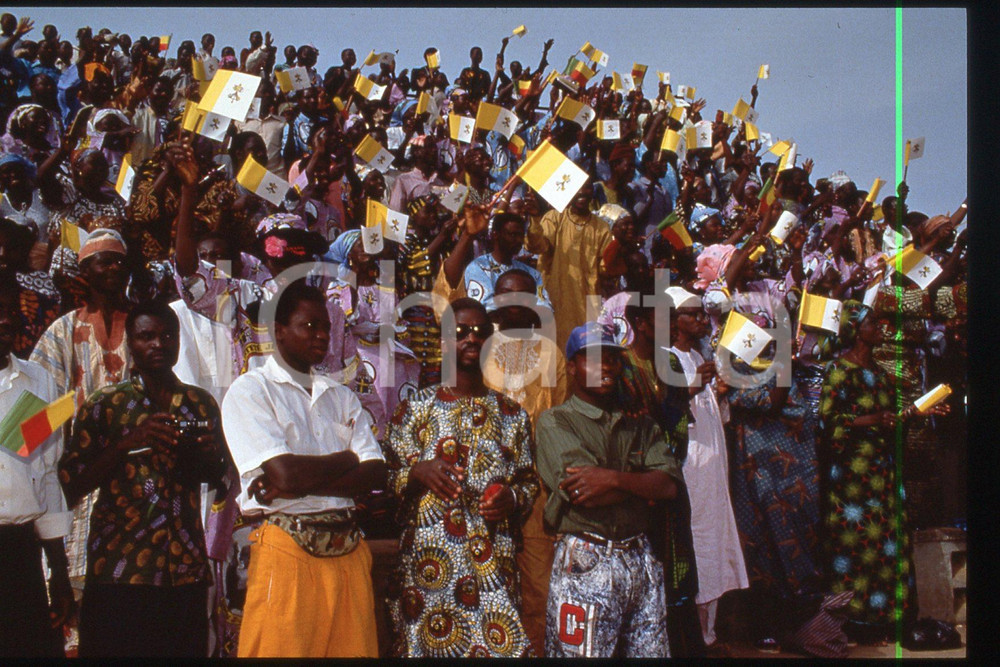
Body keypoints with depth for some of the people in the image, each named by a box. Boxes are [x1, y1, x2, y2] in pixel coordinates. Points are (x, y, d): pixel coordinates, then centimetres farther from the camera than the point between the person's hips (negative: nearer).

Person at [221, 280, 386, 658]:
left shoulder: (341, 397, 17)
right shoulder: (250, 391, 0)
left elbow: (376, 474, 4)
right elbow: (285, 473, -14)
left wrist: (300, 485, -10)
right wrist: (347, 460, 2)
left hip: (348, 552, 5)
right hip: (287, 552, -5)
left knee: (355, 648, 4)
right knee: (281, 648, -3)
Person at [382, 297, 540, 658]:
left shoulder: (512, 415, 12)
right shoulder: (416, 407, 4)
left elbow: (530, 482, 17)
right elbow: (388, 476, 3)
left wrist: (512, 499, -3)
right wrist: (418, 472, -16)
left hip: (494, 561, 2)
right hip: (429, 562, -2)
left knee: (501, 644, -4)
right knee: (430, 642, -3)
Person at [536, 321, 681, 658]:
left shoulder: (640, 424, 15)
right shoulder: (555, 421, 0)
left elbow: (670, 486, 1)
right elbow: (583, 495, -13)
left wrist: (615, 479, -14)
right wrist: (644, 481, -4)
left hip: (641, 559, 5)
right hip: (585, 563, -5)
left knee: (653, 651, 7)